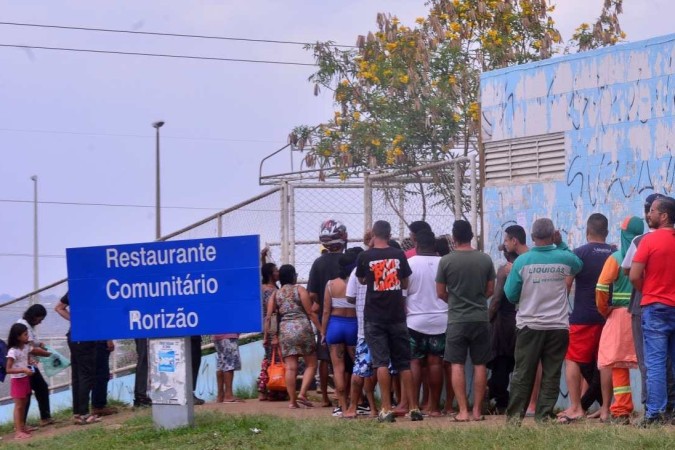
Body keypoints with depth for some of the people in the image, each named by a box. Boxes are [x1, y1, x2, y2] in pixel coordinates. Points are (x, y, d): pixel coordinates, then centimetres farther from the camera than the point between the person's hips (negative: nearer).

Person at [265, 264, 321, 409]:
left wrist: (266, 336, 10)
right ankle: (302, 393, -10)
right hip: (302, 327, -3)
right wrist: (321, 329, -2)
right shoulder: (300, 290, 1)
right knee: (311, 364, 6)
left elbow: (268, 317, 4)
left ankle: (292, 401, 0)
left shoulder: (275, 294, 10)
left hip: (285, 329, 3)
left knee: (290, 367, 2)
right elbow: (310, 312, -4)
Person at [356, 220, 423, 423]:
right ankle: (413, 408, 7)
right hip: (397, 315, 2)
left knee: (381, 362, -3)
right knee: (404, 363, 8)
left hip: (374, 317, -2)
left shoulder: (365, 256, -5)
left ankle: (387, 409, -10)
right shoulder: (399, 255, 1)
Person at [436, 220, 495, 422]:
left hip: (457, 319, -2)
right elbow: (490, 290, 7)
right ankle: (477, 411, 8)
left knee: (457, 365, 2)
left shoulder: (446, 261, -7)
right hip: (480, 318, 2)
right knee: (480, 365, 7)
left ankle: (463, 411, -3)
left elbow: (440, 293, 0)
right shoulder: (485, 260, -1)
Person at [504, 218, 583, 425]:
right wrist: (561, 244, 17)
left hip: (529, 326, 0)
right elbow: (578, 265, 21)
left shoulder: (522, 261, -7)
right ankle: (544, 414, 2)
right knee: (551, 374, 6)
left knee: (523, 373, 6)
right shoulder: (564, 259, -4)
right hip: (558, 326, 0)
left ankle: (515, 414, 6)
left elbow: (510, 294, -2)